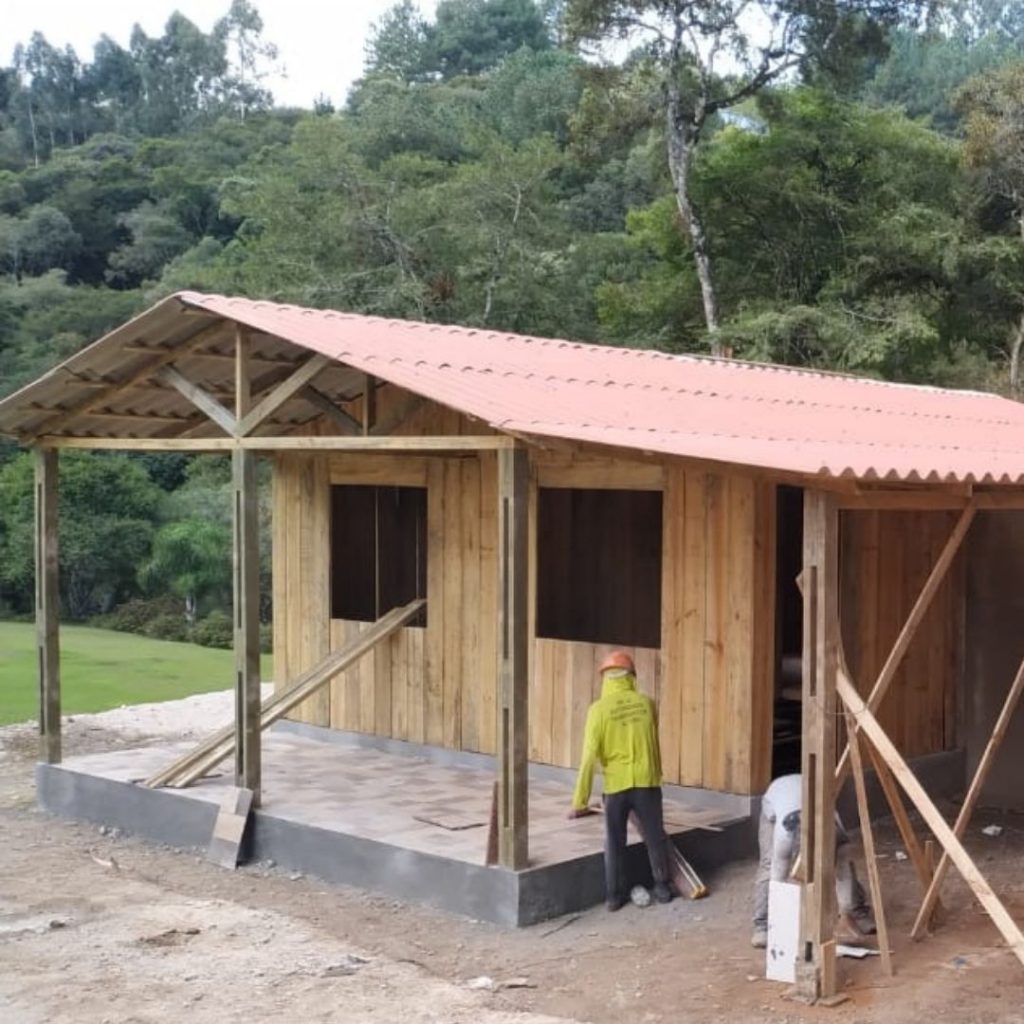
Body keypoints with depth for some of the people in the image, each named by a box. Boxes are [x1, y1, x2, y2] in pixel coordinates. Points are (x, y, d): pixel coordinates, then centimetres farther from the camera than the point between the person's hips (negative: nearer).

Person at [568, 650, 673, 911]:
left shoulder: (599, 709, -9)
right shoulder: (647, 704, -2)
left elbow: (590, 756, -11)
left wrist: (580, 801, -7)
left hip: (616, 785, -2)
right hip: (647, 782, 2)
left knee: (615, 842, 12)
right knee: (655, 837, 16)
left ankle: (614, 896, 17)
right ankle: (662, 888, 27)